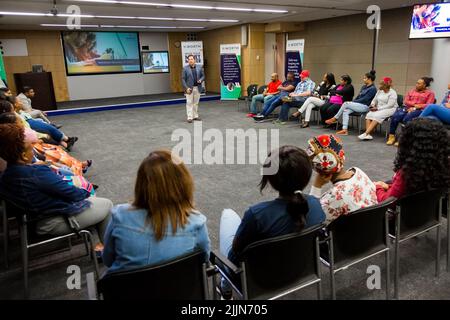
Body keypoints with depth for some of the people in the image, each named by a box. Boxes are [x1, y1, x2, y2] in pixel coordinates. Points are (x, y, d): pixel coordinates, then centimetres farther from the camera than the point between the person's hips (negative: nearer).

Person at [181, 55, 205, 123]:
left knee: (196, 103, 11)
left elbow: (203, 76, 11)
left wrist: (201, 80, -12)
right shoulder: (185, 68, -3)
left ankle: (195, 116, 20)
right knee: (189, 103, -1)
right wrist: (186, 88, -14)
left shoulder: (199, 67, 5)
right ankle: (190, 117, 2)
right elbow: (183, 79, -5)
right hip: (189, 88, -3)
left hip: (197, 88, 3)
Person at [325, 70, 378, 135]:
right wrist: (352, 102, 3)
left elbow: (364, 99, -16)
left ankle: (335, 118, -7)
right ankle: (345, 130, -25)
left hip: (365, 107, -8)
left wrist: (353, 102, -15)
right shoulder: (364, 87, 19)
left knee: (345, 104, -20)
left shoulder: (373, 89, -8)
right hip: (359, 105, 8)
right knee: (345, 111, -18)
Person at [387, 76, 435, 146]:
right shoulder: (412, 91, 21)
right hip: (407, 108, 4)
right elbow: (405, 101, 13)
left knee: (407, 118, -36)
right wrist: (415, 104, -5)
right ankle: (391, 136, -24)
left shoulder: (430, 93, 8)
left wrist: (414, 108, -14)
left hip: (419, 110, -4)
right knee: (395, 116, -28)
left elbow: (428, 105, -4)